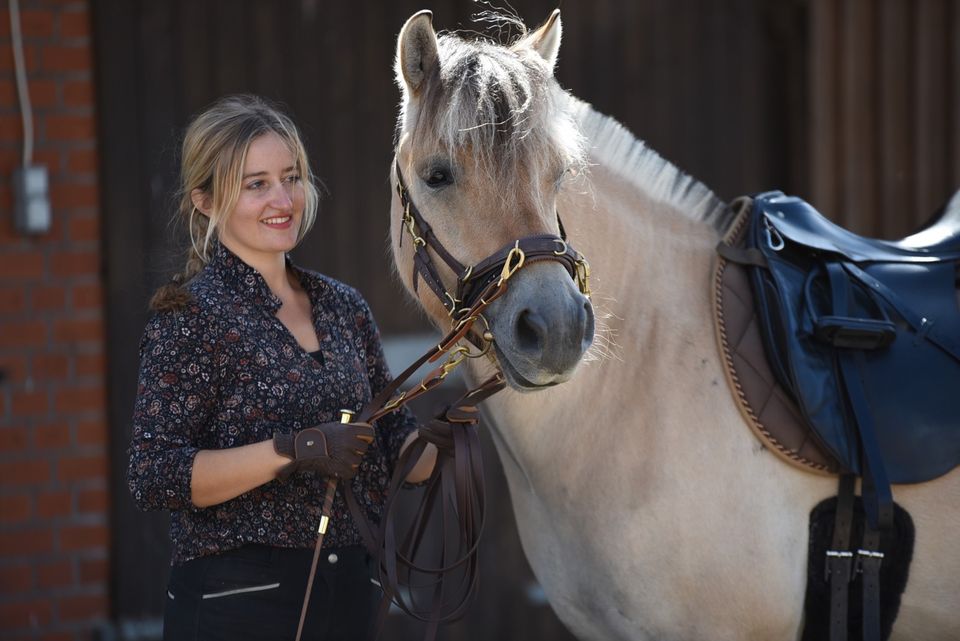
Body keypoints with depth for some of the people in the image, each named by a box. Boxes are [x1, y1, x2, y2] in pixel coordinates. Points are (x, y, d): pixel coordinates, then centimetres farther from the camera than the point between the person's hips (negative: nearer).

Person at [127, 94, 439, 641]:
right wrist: (294, 449, -25)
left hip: (350, 595, 6)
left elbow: (397, 452, 14)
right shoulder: (192, 315, -9)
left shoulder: (344, 307, 9)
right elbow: (154, 477, -17)